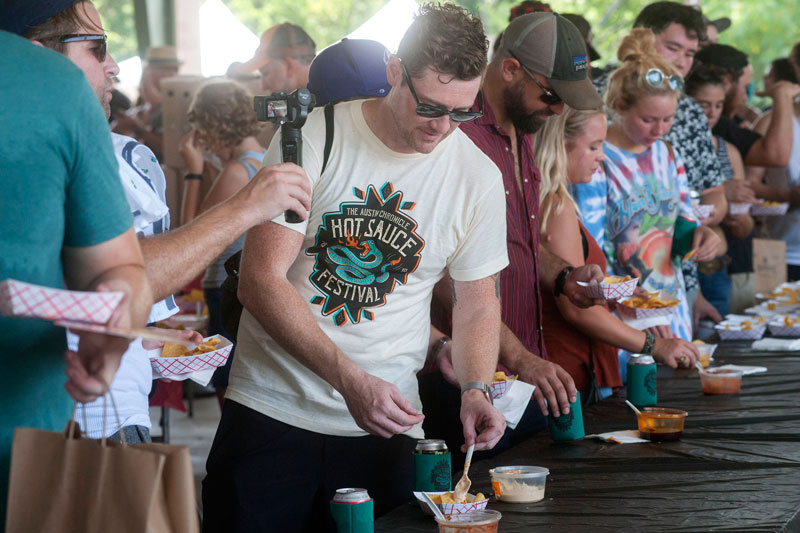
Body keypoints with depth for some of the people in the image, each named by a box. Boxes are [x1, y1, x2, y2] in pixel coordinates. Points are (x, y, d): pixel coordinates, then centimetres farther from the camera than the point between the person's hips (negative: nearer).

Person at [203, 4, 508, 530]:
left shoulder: (479, 178, 0)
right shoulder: (313, 138, -10)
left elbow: (478, 306, 11)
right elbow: (260, 281, -15)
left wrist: (477, 388, -11)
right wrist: (350, 379, -24)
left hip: (384, 426, 2)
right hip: (272, 408, -2)